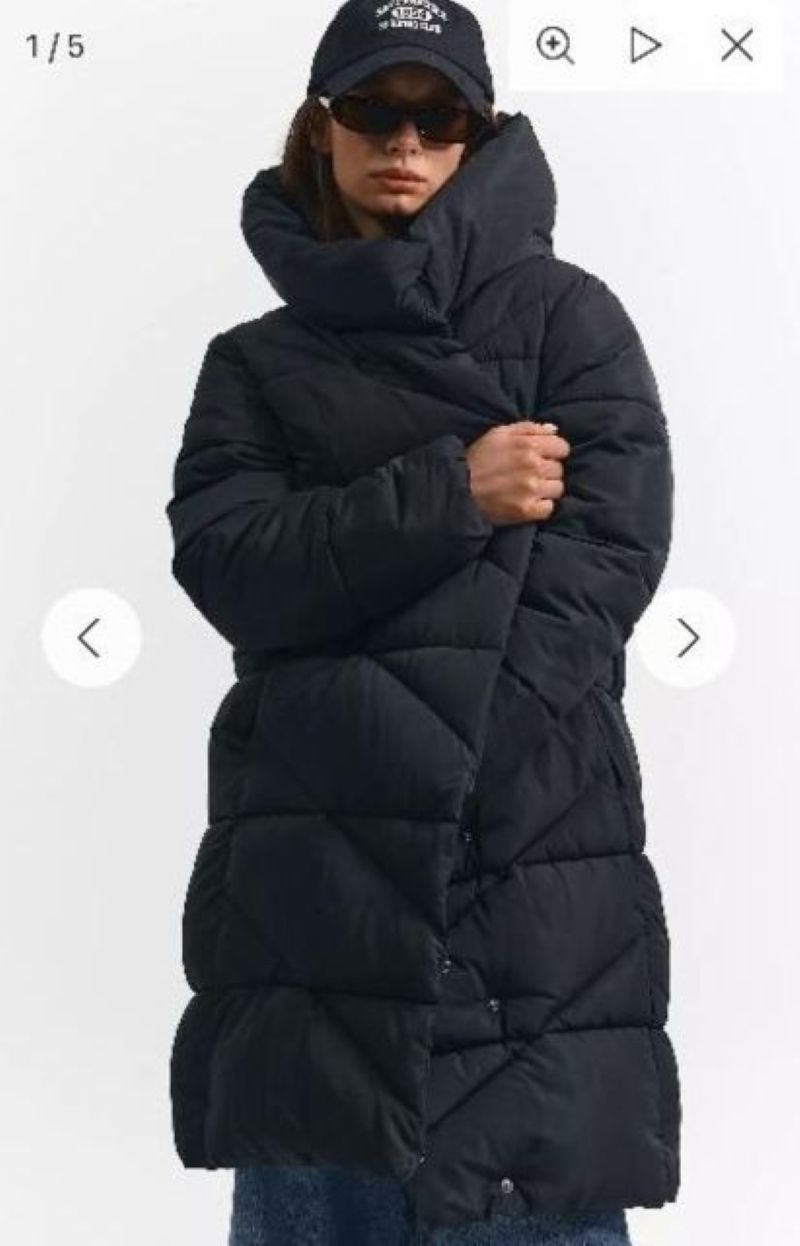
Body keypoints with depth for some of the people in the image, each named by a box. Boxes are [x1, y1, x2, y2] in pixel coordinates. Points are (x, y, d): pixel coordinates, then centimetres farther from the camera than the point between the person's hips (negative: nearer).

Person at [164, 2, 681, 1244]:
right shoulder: (257, 362, 18)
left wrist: (350, 719, -9)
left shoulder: (563, 316, 10)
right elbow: (226, 564, 0)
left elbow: (601, 559, -4)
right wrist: (448, 495, -13)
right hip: (309, 889, 3)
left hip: (526, 879, -2)